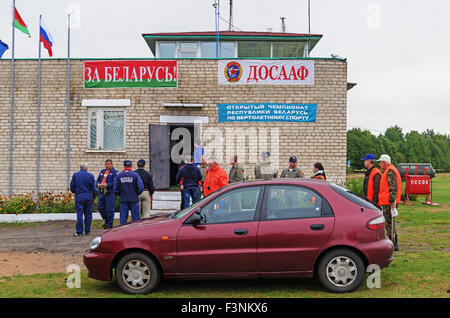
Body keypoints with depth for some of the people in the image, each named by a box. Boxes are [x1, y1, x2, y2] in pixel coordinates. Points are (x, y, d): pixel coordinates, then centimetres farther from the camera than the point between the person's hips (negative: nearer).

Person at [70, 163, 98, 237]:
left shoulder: (75, 175, 1)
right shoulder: (90, 175, 2)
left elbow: (72, 187, 4)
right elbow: (94, 188, 1)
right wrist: (94, 197, 13)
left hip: (79, 196, -1)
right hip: (88, 196, 1)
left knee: (79, 214, 0)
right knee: (88, 214, 9)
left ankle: (79, 232, 0)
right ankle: (87, 231, 14)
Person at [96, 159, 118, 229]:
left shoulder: (114, 172, -6)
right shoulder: (102, 171, 17)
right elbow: (98, 180, 22)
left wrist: (107, 185, -23)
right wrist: (98, 184, 0)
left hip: (110, 193, -7)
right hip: (102, 192, 8)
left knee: (109, 208, -4)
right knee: (100, 207, 11)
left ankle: (109, 223, 6)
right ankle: (106, 220, 27)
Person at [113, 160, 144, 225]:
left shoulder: (119, 176, 2)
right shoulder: (135, 175, -5)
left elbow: (115, 190, 1)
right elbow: (141, 188, -11)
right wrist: (137, 194, 8)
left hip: (123, 200, 2)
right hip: (134, 200, -2)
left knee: (123, 219, 5)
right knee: (135, 219, 4)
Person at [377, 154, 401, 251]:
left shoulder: (390, 171, -13)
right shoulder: (389, 171, 20)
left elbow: (393, 187, -21)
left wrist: (392, 200, -24)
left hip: (388, 202, -11)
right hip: (388, 202, 11)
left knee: (389, 223, -6)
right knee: (390, 223, 14)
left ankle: (393, 244, -2)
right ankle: (394, 244, 19)